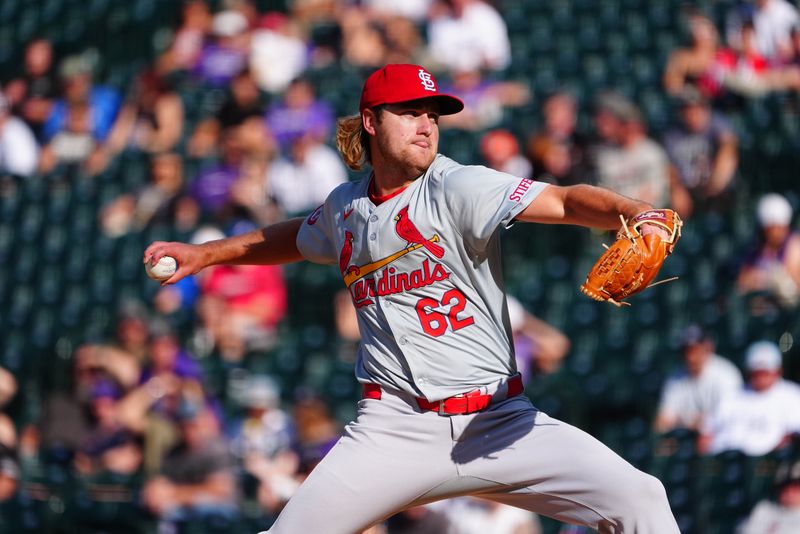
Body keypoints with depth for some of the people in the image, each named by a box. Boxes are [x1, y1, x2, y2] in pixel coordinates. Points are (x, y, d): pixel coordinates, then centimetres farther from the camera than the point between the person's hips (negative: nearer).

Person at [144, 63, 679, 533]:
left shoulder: (457, 189, -6)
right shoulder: (345, 208, 10)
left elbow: (566, 200, -21)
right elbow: (296, 238, 34)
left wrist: (634, 213, -40)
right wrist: (202, 254, 34)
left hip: (499, 421, -3)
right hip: (394, 430, 3)